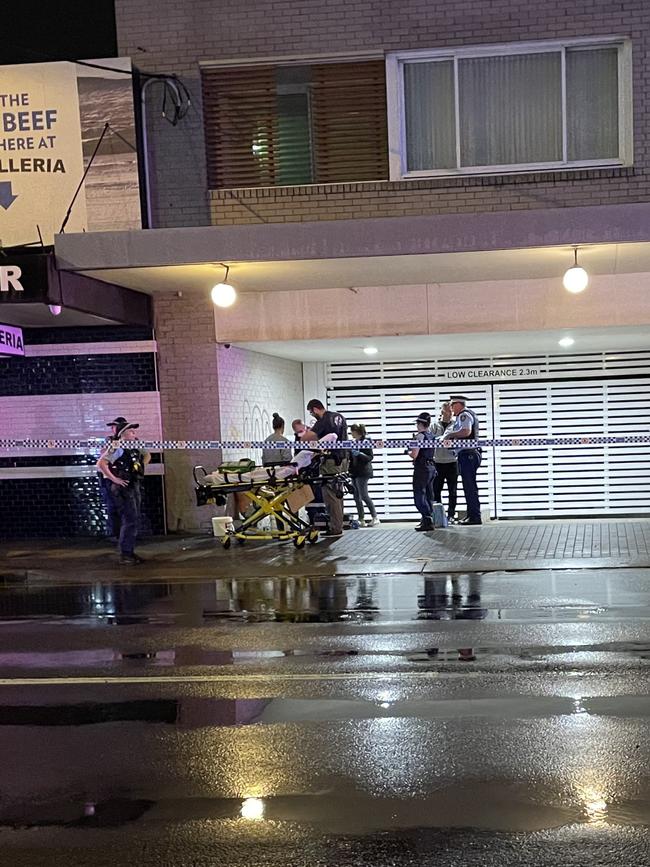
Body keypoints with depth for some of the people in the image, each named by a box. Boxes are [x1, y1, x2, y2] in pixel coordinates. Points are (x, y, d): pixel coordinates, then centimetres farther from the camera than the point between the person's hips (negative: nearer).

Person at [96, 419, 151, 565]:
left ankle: (130, 552, 20)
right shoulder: (117, 447, -14)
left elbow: (147, 455, 31)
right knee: (129, 521, -10)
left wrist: (142, 465, 15)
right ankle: (124, 555, -5)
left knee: (134, 520, 12)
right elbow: (101, 463, -24)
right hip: (123, 488, -9)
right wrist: (114, 479, -21)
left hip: (135, 486, 9)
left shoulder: (134, 447, 11)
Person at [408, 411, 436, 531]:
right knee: (429, 495, 15)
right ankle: (429, 518, 21)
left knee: (419, 495, -7)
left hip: (421, 468, -8)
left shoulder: (419, 436, -14)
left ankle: (427, 520, -15)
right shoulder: (432, 435, 10)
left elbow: (414, 455, -18)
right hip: (431, 467, 8)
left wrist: (408, 452, 3)